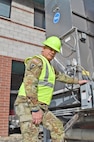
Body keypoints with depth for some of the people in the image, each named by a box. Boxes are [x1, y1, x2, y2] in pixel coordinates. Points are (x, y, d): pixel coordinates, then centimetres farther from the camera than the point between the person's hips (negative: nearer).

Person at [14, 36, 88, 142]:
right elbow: (29, 84, -21)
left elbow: (62, 77, 38)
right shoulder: (37, 60, -8)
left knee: (58, 127, 14)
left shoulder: (49, 67, 23)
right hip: (28, 106, -10)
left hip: (40, 108, 10)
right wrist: (35, 109, -25)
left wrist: (77, 81, 46)